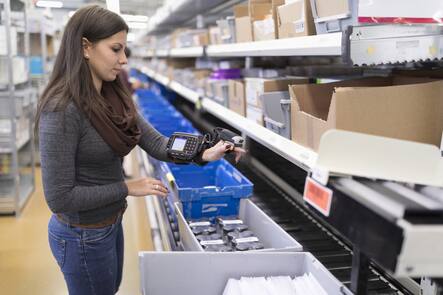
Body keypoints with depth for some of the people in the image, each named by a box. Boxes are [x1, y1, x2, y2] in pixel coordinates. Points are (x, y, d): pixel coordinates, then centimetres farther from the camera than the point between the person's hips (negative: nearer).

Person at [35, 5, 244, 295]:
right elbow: (59, 197, -26)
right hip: (82, 236, -8)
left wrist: (203, 154, -21)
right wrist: (127, 188, -20)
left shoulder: (113, 97, 0)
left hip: (111, 223, 8)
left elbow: (156, 143, -4)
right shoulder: (62, 109, -27)